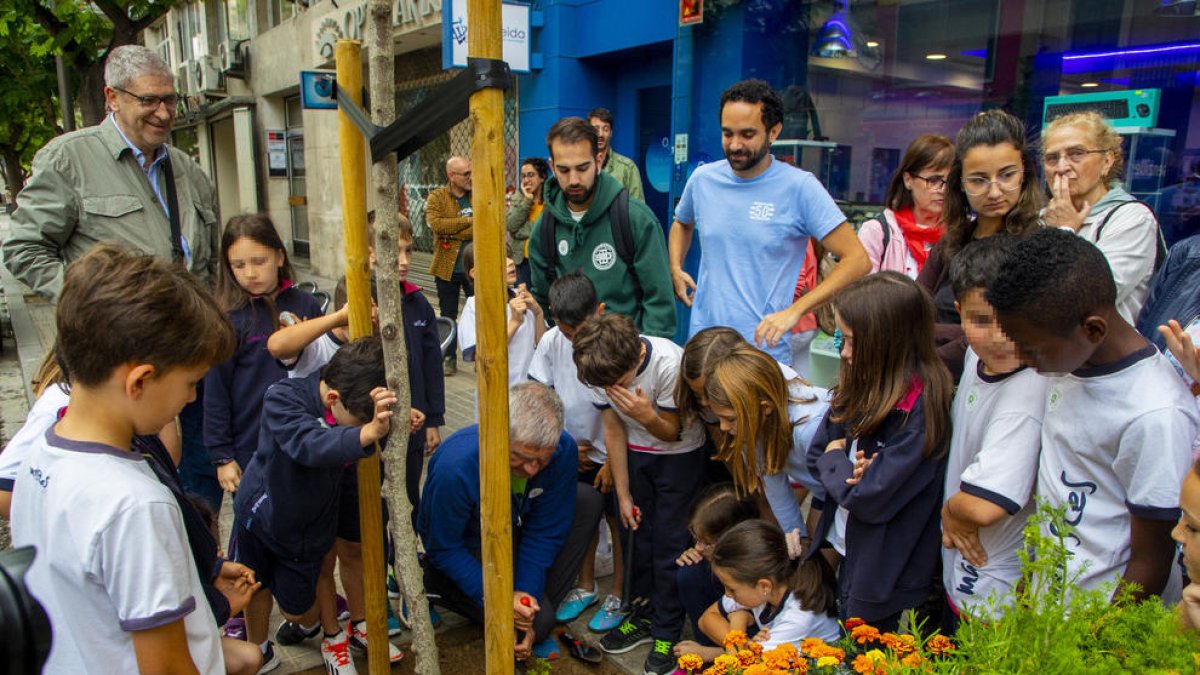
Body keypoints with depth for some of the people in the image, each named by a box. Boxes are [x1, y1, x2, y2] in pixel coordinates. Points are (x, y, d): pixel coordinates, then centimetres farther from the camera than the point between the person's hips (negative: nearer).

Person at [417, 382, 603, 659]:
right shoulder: (456, 465, -38)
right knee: (538, 623, -20)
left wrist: (529, 592, -23)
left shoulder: (563, 450, -25)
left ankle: (541, 604, -6)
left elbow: (545, 531, -14)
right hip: (469, 547, -5)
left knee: (588, 501, -14)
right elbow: (443, 549, -24)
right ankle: (437, 585, 3)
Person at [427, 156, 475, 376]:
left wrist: (452, 231, -19)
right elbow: (436, 223, -19)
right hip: (447, 267, 0)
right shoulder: (437, 197, -1)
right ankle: (449, 358, 23)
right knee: (448, 315, 11)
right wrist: (469, 221, -18)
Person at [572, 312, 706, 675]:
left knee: (669, 543, -2)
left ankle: (667, 632, 14)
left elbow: (672, 433, -19)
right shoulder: (601, 370, -20)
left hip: (679, 454, -4)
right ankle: (645, 615, 28)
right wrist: (624, 495, -2)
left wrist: (648, 418, -41)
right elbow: (614, 431, -7)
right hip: (636, 453, 4)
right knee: (639, 533, 9)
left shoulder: (669, 363, -34)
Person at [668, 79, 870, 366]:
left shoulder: (799, 187, -11)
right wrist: (675, 270, 6)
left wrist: (794, 311, -22)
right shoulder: (703, 179, 2)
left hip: (766, 348, -4)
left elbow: (857, 260, -14)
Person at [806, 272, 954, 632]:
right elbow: (816, 455, 3)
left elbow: (871, 500, -29)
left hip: (886, 579, -7)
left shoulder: (919, 411, -27)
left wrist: (835, 460, -12)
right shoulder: (863, 386, -4)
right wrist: (848, 469, -18)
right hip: (848, 557, 7)